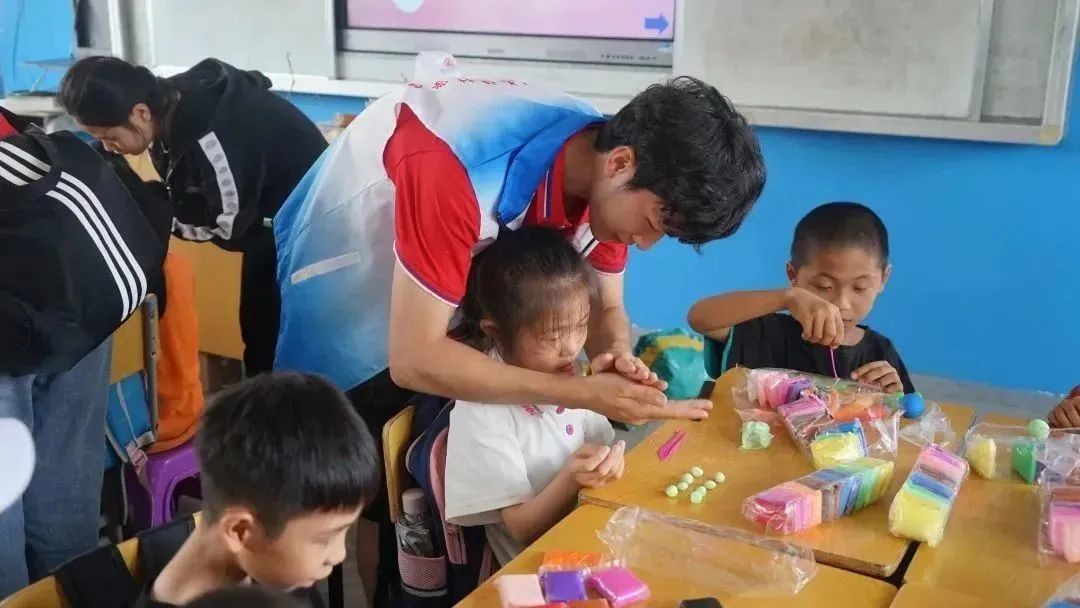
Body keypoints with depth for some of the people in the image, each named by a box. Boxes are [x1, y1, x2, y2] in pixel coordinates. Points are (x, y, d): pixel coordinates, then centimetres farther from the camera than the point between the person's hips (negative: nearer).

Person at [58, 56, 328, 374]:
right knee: (257, 328, 17)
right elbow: (187, 191, 4)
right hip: (264, 215, 9)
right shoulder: (169, 105, -10)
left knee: (283, 336, -2)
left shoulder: (211, 138, -36)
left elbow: (229, 226, -24)